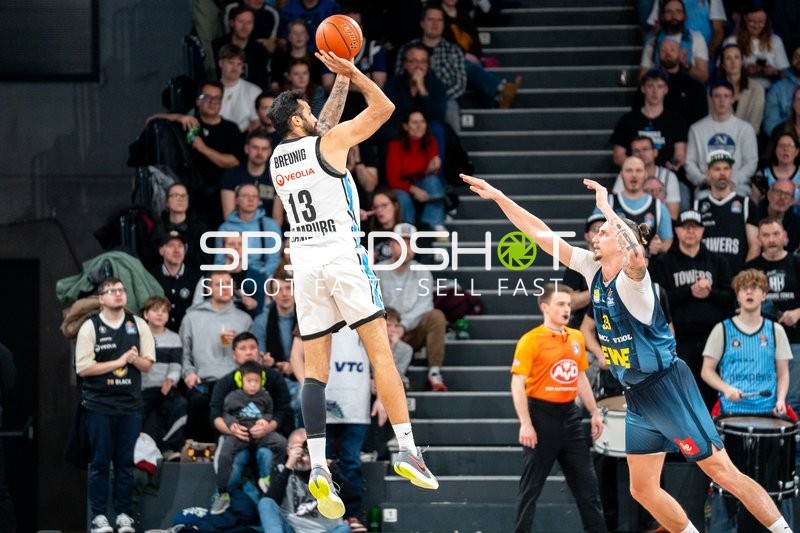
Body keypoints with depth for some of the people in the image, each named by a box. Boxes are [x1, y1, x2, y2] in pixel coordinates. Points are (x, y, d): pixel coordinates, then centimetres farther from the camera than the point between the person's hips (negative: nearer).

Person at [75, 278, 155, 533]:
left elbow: (148, 364, 9)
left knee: (126, 462, 6)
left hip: (130, 404, 3)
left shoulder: (138, 325, 7)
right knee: (100, 462, 0)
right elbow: (83, 368, -10)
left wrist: (135, 359, -14)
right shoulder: (90, 327, -3)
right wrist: (119, 361, -13)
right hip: (99, 406, -3)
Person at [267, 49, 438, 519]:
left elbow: (323, 128, 33)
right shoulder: (330, 143, -2)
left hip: (305, 264, 5)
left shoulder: (277, 159, 16)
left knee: (316, 368, 1)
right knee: (381, 352, -2)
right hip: (344, 258, -5)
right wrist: (352, 72, 7)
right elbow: (384, 108, 3)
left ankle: (318, 465, -12)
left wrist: (340, 83, 32)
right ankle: (407, 448, -10)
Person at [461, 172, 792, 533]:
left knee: (725, 475, -7)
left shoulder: (632, 278, -19)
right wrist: (496, 195, 2)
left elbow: (636, 254, -45)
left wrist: (607, 207, -37)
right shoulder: (592, 270, 2)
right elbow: (541, 235, 5)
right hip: (637, 396, 8)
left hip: (668, 387, -8)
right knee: (643, 490, 9)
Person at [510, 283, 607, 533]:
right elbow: (518, 385, -13)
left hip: (569, 415, 6)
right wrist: (525, 424, -20)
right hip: (542, 416, -6)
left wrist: (595, 412, 17)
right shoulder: (530, 341, -10)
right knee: (531, 485, 0)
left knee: (586, 481, 8)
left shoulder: (576, 338, 10)